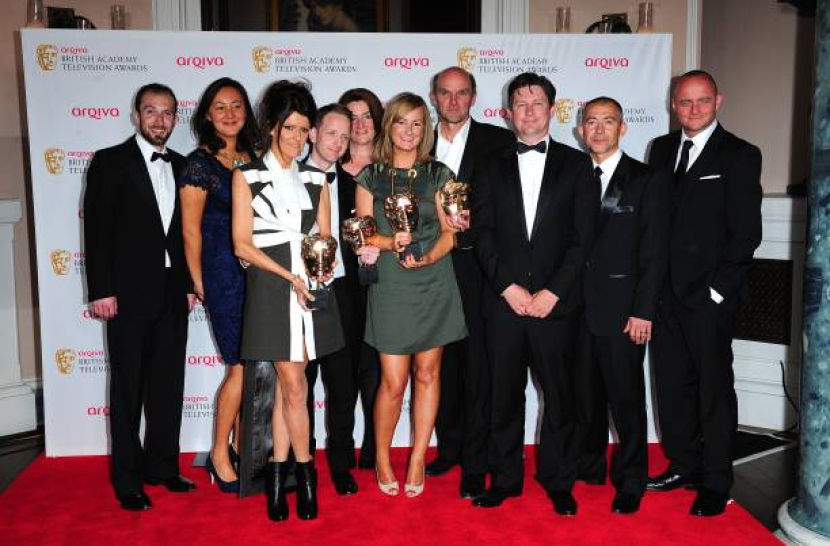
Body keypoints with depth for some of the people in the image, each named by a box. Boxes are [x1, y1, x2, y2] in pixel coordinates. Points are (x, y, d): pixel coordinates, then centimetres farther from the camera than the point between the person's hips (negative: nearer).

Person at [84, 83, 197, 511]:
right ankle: (127, 478, 15)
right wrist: (101, 291, -13)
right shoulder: (110, 161, -2)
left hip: (172, 294, 5)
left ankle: (162, 466, 24)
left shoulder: (182, 166, 12)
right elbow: (96, 229, -7)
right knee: (127, 387, 3)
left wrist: (189, 283, 8)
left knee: (168, 384, 11)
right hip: (129, 294, -5)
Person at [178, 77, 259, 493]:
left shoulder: (253, 159, 11)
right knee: (241, 367, -5)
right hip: (224, 274, -5)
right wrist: (199, 284, -1)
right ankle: (219, 455, 13)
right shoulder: (199, 163, -6)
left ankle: (239, 447, 24)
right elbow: (190, 231, -4)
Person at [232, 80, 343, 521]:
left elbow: (325, 237, 14)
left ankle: (278, 469, 17)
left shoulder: (315, 179, 13)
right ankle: (304, 471, 13)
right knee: (294, 386, -3)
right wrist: (290, 276, -13)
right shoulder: (248, 176, 2)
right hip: (270, 287, -3)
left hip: (311, 286, 3)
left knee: (285, 382, 8)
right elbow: (242, 245, -4)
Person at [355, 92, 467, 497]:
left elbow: (449, 231, 3)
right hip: (390, 286, -1)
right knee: (393, 382, -3)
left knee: (427, 373, 7)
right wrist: (391, 243, -17)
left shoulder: (438, 175, 7)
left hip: (434, 284, 1)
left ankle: (418, 459, 21)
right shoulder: (370, 176, 6)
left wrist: (428, 256, -15)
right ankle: (382, 457, 20)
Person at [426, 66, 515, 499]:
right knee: (442, 362, 13)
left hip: (478, 266, -3)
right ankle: (448, 448, 28)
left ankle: (475, 463, 9)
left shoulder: (498, 141, 2)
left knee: (477, 364, -1)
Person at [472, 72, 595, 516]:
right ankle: (505, 478, 21)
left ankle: (558, 481, 20)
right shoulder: (492, 168, 11)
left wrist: (552, 291, -9)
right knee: (505, 394, 8)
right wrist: (509, 287, -8)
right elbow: (483, 235, 4)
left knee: (559, 395, 6)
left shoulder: (576, 164, 7)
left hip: (556, 302, -1)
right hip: (503, 301, 1)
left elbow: (582, 237, -1)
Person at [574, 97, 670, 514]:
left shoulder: (648, 180, 0)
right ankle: (589, 466, 29)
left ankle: (630, 481, 18)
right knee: (586, 394, 12)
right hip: (577, 308, 4)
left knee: (626, 398, 3)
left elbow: (654, 252, -5)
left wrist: (643, 311, -11)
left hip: (622, 310, -3)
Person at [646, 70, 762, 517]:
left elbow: (746, 232, -7)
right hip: (665, 292, 5)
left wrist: (718, 289, -13)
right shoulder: (662, 149, 13)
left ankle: (715, 484, 16)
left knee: (714, 388, 3)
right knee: (672, 384, 13)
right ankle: (683, 466, 29)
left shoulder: (739, 156, -3)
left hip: (709, 296, -5)